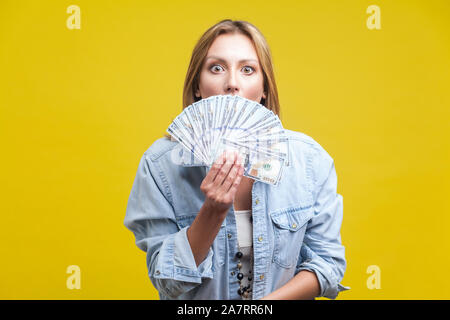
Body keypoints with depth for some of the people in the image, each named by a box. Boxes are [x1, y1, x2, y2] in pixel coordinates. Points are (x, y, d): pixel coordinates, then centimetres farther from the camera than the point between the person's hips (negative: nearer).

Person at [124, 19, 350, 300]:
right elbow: (167, 281, -10)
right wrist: (213, 212, -22)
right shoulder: (160, 163, -12)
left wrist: (269, 301, -15)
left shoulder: (309, 158, -8)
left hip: (283, 297, 2)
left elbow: (328, 261, -1)